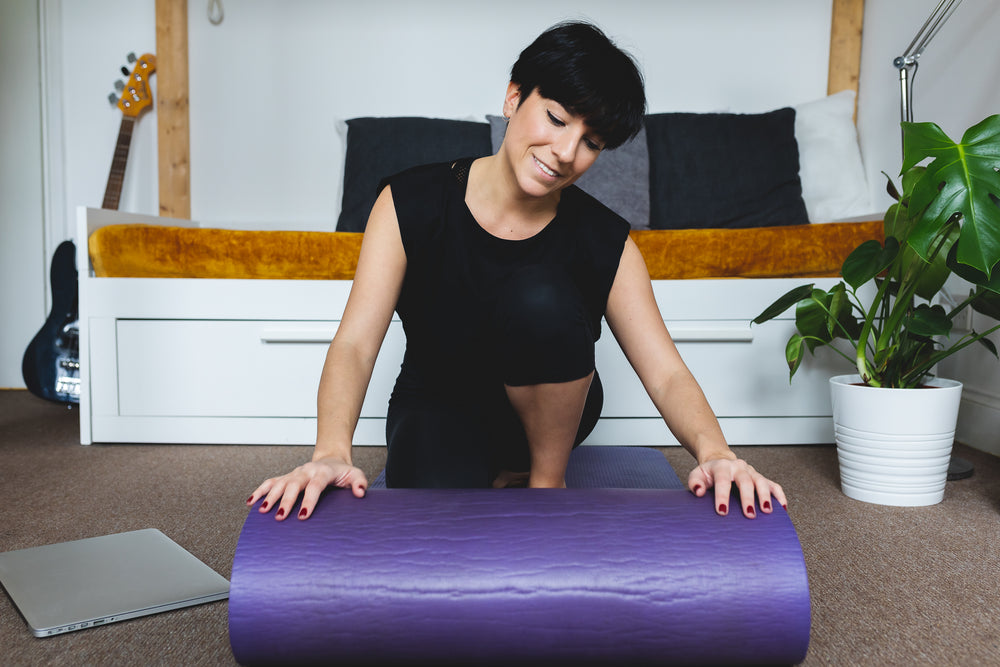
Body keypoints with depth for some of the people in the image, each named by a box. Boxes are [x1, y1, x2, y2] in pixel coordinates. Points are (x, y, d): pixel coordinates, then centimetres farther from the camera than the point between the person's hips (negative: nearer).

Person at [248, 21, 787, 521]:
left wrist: (713, 452, -42)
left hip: (541, 414, 1)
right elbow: (354, 343, -27)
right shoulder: (411, 204, -19)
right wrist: (331, 452, -46)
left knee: (539, 295, -32)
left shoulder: (603, 242, -16)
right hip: (437, 405, -1)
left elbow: (666, 374, -21)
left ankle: (548, 480, -9)